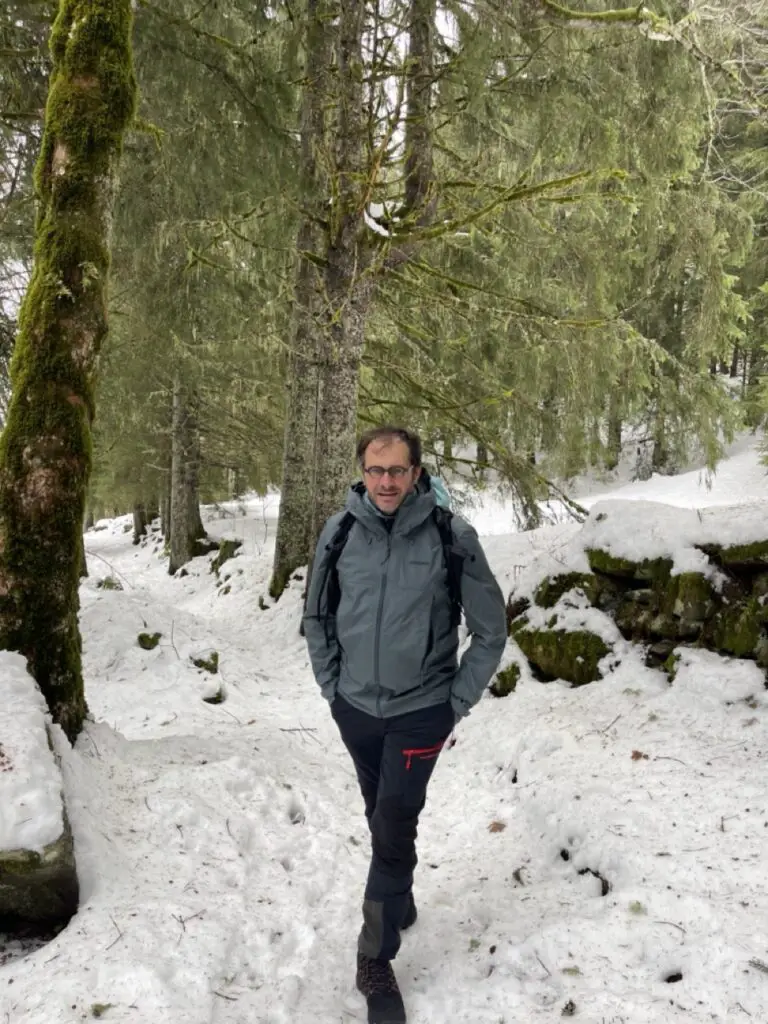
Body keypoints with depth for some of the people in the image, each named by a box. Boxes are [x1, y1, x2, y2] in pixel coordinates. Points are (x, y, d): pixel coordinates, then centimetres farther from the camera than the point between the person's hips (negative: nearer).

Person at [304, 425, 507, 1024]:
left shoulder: (451, 536, -16)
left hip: (418, 712, -3)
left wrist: (456, 704, -6)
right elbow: (318, 615, 7)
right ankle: (401, 904, 46)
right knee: (382, 820, 21)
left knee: (393, 831, -4)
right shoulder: (340, 532, -8)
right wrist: (331, 684, 5)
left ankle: (376, 960, 12)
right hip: (355, 708, 4)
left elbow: (490, 630, -7)